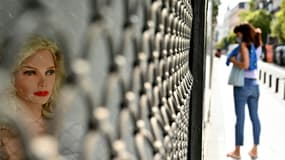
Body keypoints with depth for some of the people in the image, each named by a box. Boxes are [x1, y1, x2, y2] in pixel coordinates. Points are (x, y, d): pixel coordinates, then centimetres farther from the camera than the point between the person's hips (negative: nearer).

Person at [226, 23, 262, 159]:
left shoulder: (244, 45, -11)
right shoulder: (257, 45, 10)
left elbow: (245, 65, -21)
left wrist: (233, 60, -7)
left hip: (242, 84, -7)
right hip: (254, 84, 7)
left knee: (240, 117, 0)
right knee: (254, 117, 10)